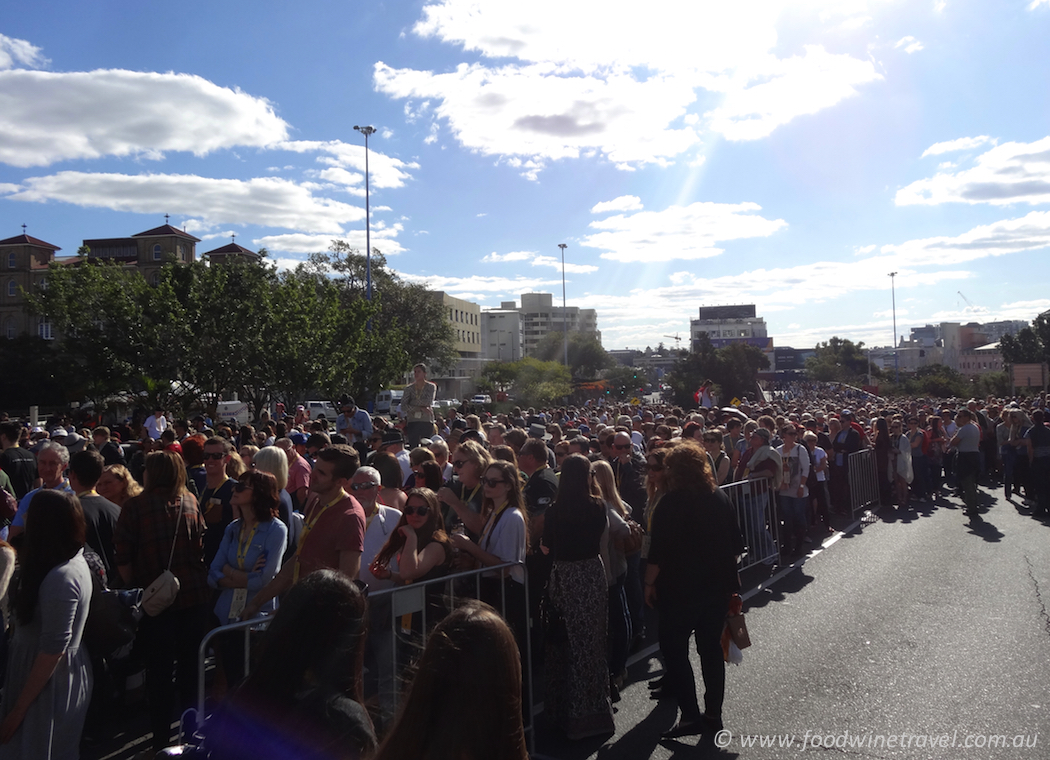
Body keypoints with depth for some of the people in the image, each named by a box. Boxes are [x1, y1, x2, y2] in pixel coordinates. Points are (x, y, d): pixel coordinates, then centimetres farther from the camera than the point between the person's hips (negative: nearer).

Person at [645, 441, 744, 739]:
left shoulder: (670, 503, -15)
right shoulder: (721, 499, 3)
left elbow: (658, 551, -16)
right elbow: (735, 544, 9)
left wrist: (650, 583, -6)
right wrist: (728, 573, 21)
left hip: (680, 588, -6)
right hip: (718, 586, 6)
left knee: (674, 647, 5)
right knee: (712, 648, 15)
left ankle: (690, 715, 0)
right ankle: (713, 713, 23)